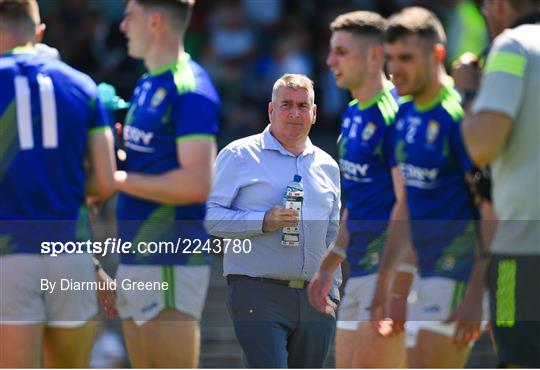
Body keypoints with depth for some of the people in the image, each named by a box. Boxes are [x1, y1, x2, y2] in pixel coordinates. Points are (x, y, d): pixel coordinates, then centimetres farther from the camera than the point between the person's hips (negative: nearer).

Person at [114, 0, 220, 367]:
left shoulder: (189, 88, -14)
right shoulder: (148, 84, 16)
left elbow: (196, 183, -21)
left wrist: (119, 179, -16)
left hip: (170, 263, -10)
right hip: (136, 258, 10)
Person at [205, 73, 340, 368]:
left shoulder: (327, 166, 18)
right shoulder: (239, 155, 1)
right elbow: (209, 215, -6)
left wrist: (332, 291, 17)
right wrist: (264, 222, -17)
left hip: (315, 300, 5)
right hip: (258, 296, -5)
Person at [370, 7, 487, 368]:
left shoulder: (457, 116, -16)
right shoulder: (406, 114, 11)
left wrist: (475, 295, -23)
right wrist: (385, 277, 20)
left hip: (459, 272, -9)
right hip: (427, 271, 9)